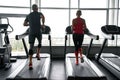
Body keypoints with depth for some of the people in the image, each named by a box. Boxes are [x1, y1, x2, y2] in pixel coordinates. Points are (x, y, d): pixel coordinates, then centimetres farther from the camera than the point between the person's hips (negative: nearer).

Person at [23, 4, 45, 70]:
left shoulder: (29, 15, 16)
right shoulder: (39, 13, 8)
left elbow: (24, 24, 18)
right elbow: (43, 17, -15)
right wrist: (43, 24, -2)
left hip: (31, 32, 2)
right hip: (38, 32, -2)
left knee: (31, 47, -3)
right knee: (39, 43, 28)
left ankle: (30, 62, -13)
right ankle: (37, 54, 25)